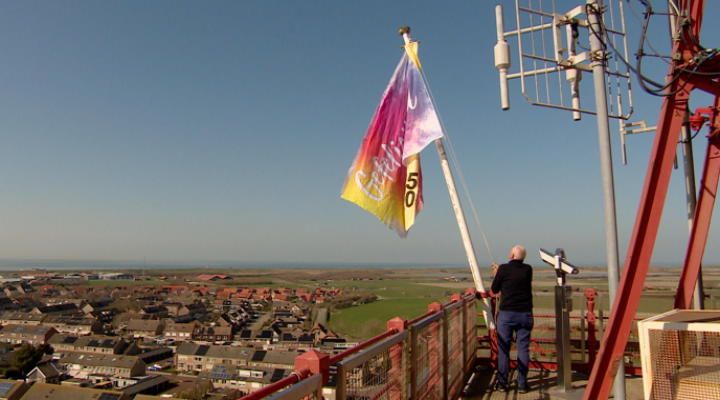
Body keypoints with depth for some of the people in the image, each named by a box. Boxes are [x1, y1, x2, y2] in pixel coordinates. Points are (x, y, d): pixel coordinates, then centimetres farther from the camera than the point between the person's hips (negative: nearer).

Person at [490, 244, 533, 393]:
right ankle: (522, 384, 10)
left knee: (503, 349, 6)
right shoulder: (528, 270, 3)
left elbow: (494, 290, 3)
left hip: (506, 313, -2)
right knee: (523, 349, 7)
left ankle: (502, 383, 10)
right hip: (525, 314, 3)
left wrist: (497, 275, 20)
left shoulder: (504, 269, -7)